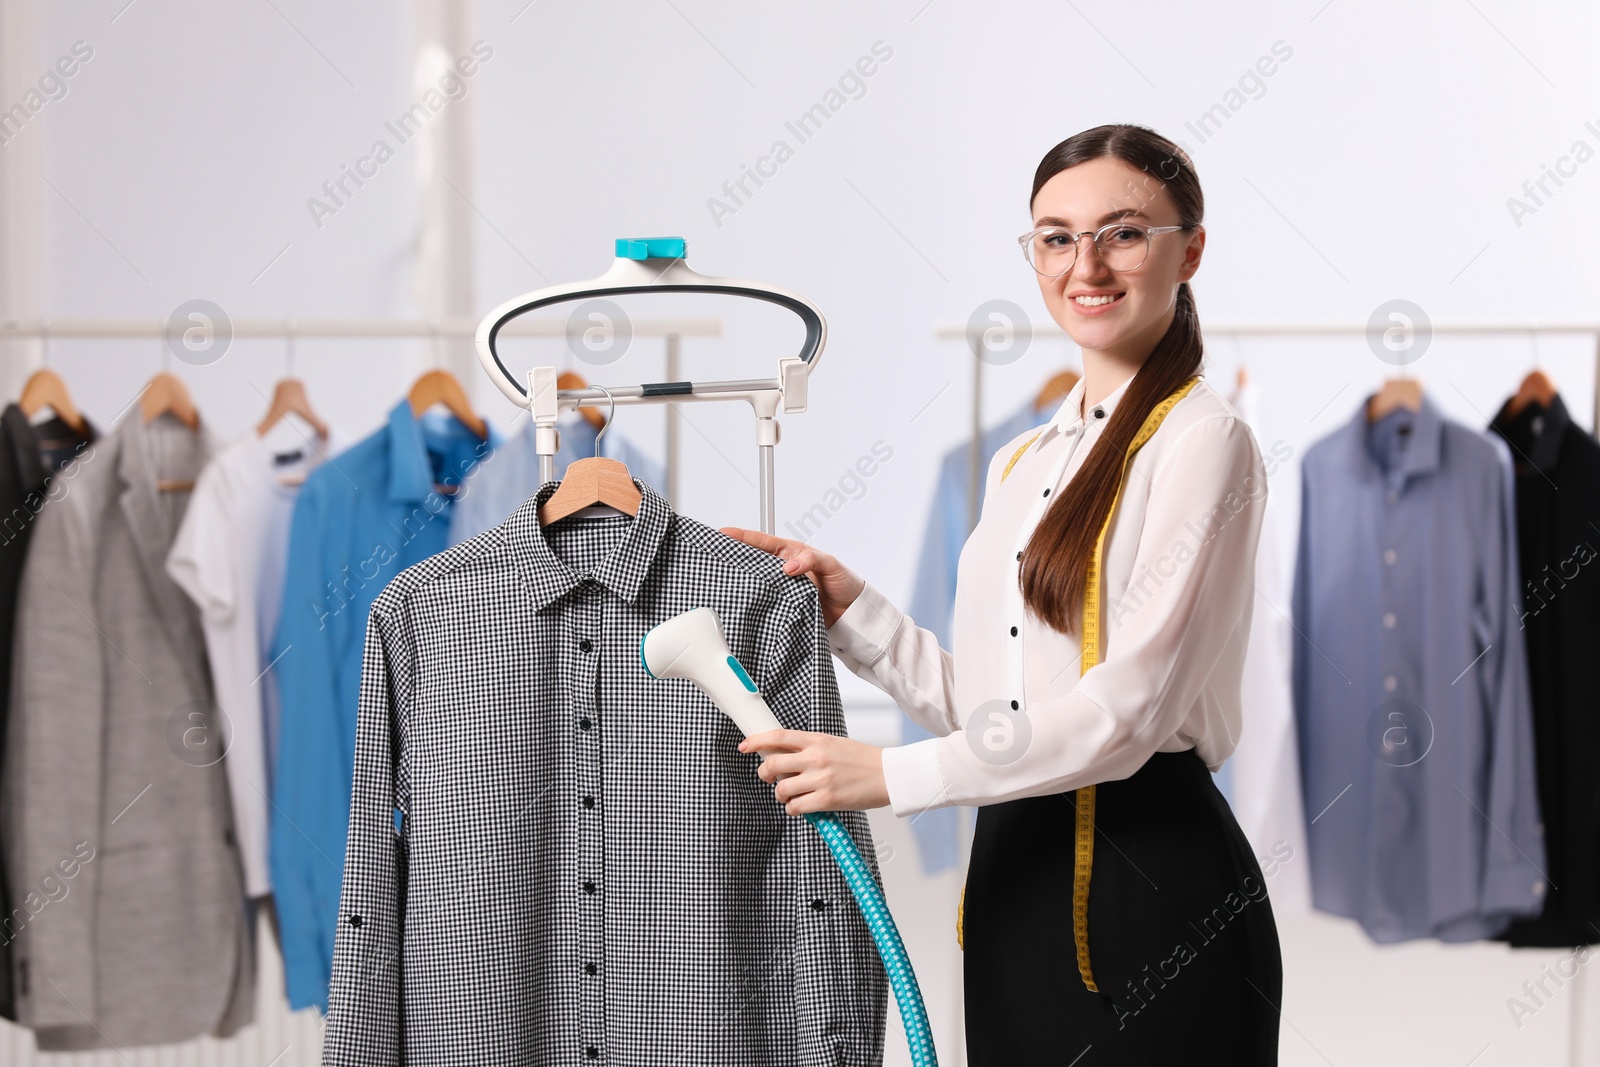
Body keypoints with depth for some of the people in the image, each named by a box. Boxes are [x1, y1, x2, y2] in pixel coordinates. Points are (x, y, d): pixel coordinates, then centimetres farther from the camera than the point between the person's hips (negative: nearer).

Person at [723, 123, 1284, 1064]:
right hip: (1015, 876, 7)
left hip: (1150, 881, -7)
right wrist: (853, 611, 3)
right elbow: (988, 710, 13)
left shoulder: (1201, 440, -9)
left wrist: (893, 775, -14)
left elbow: (1128, 709, -17)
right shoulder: (1020, 464, 16)